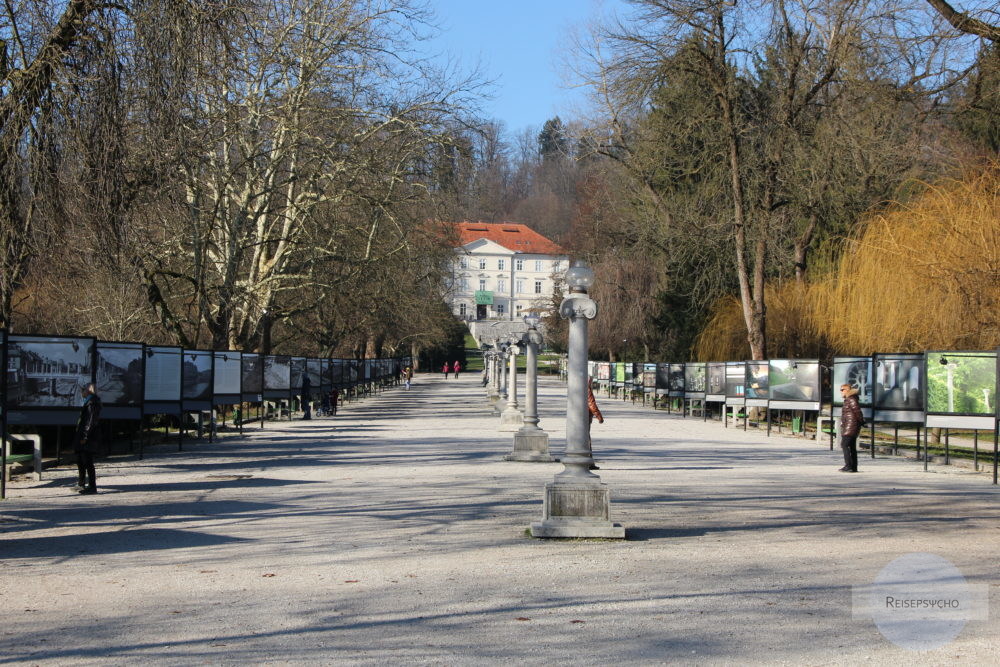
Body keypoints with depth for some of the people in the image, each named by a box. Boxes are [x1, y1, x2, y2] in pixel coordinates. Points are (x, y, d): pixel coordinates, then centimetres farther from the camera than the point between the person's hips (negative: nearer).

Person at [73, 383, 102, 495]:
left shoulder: (91, 404, -15)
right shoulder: (87, 402, 17)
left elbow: (89, 421, -21)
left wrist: (84, 436, -23)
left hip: (88, 439, -11)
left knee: (88, 462, -7)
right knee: (80, 461, 18)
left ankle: (92, 487, -4)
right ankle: (82, 484, 28)